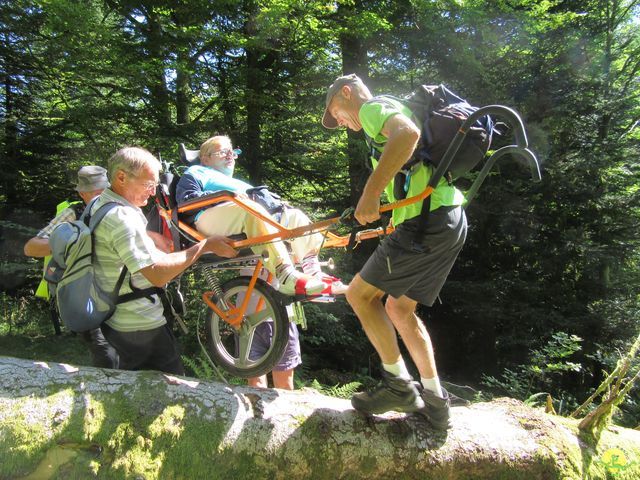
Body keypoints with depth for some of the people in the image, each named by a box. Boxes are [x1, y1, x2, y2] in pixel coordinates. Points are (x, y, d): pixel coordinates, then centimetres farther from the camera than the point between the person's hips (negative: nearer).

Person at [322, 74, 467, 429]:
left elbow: (408, 133, -25)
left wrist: (370, 194, -26)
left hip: (428, 220, -10)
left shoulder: (373, 107, -1)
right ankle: (435, 400, 19)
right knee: (399, 308, 15)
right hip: (451, 220, 10)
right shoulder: (386, 116, 29)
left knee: (360, 294, -3)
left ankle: (399, 386, 3)